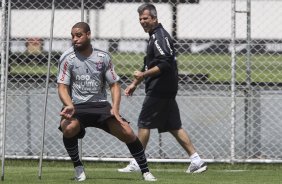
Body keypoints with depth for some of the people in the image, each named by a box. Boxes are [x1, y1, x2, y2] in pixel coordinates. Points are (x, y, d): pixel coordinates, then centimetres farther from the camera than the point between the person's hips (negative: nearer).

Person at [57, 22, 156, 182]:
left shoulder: (103, 57, 2)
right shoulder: (67, 58, -3)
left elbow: (114, 84, 5)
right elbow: (63, 87, -6)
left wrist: (115, 108, -13)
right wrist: (70, 106, -27)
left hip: (101, 105, 2)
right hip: (77, 106, -2)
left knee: (127, 133, -16)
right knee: (68, 128, -35)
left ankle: (145, 171, 2)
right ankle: (78, 167, -10)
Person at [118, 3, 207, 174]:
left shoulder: (159, 36, -13)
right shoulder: (156, 36, 20)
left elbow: (165, 64, -24)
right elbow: (150, 67, 28)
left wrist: (143, 75, -24)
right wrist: (135, 84, 26)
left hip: (159, 90, -10)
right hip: (167, 90, 10)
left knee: (144, 123, -3)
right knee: (174, 126, 8)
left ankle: (136, 163, 1)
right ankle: (196, 161, 5)